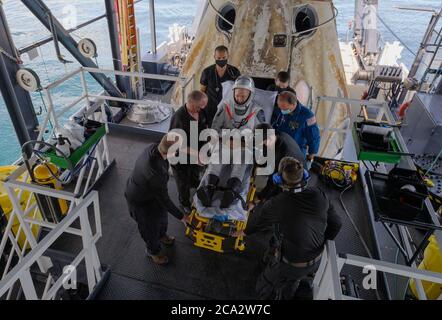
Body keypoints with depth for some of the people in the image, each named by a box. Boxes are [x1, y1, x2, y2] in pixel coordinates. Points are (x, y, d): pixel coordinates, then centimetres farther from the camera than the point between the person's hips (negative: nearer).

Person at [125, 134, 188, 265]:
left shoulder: (154, 147, -23)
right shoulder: (157, 172, -45)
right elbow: (164, 199, -30)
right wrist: (180, 216, -16)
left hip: (149, 190, 8)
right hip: (140, 200, -8)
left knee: (161, 214, 30)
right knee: (150, 226, 20)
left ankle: (161, 236, 62)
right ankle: (153, 251, 51)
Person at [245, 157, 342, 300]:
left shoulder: (276, 205, -28)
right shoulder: (319, 195, -17)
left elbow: (258, 222, -8)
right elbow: (336, 223, -5)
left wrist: (245, 231, 14)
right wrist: (321, 241, 13)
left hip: (290, 264, -5)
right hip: (316, 260, 6)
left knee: (264, 288, 22)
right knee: (289, 289, 35)